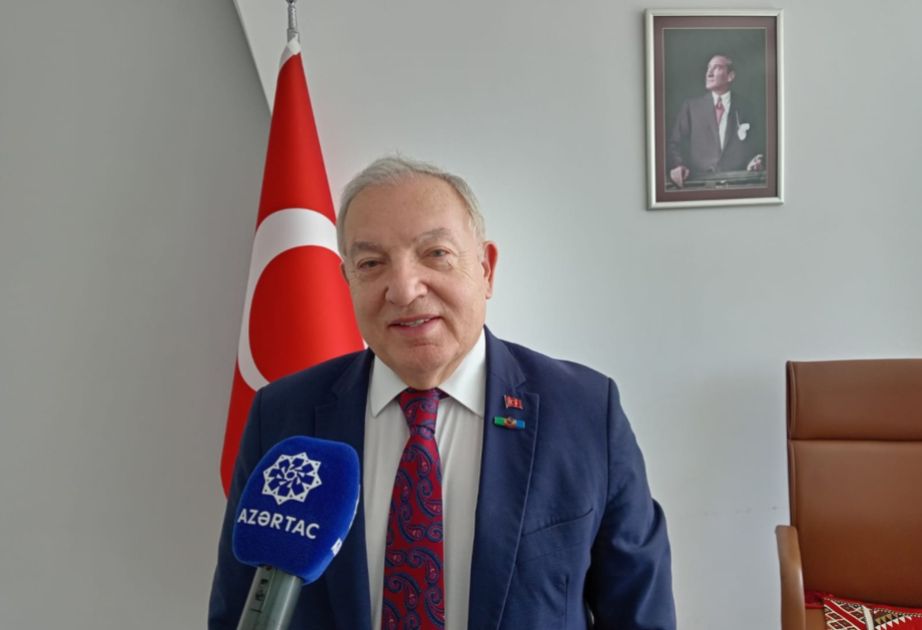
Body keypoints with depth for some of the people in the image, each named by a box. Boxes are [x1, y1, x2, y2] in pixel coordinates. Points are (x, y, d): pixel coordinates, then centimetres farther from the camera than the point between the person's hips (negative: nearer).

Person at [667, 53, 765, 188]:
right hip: (700, 183, -1)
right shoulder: (690, 106, 9)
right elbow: (674, 143, 3)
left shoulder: (745, 108, 11)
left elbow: (760, 145, 13)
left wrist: (757, 162, -9)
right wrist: (677, 166, -16)